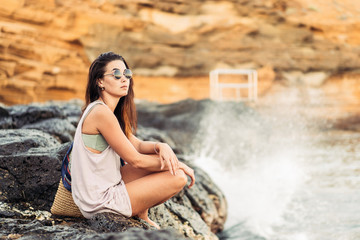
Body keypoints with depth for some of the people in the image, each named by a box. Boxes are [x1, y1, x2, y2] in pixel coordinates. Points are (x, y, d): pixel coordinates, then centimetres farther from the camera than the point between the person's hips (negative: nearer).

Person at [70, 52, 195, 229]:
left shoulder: (104, 110, 8)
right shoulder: (101, 113, -22)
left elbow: (137, 144, 12)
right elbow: (135, 160, -17)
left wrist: (161, 146, -10)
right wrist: (178, 165, -6)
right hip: (100, 203, -10)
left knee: (163, 155, 13)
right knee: (178, 177, -11)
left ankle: (140, 214, 16)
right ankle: (140, 213, 13)